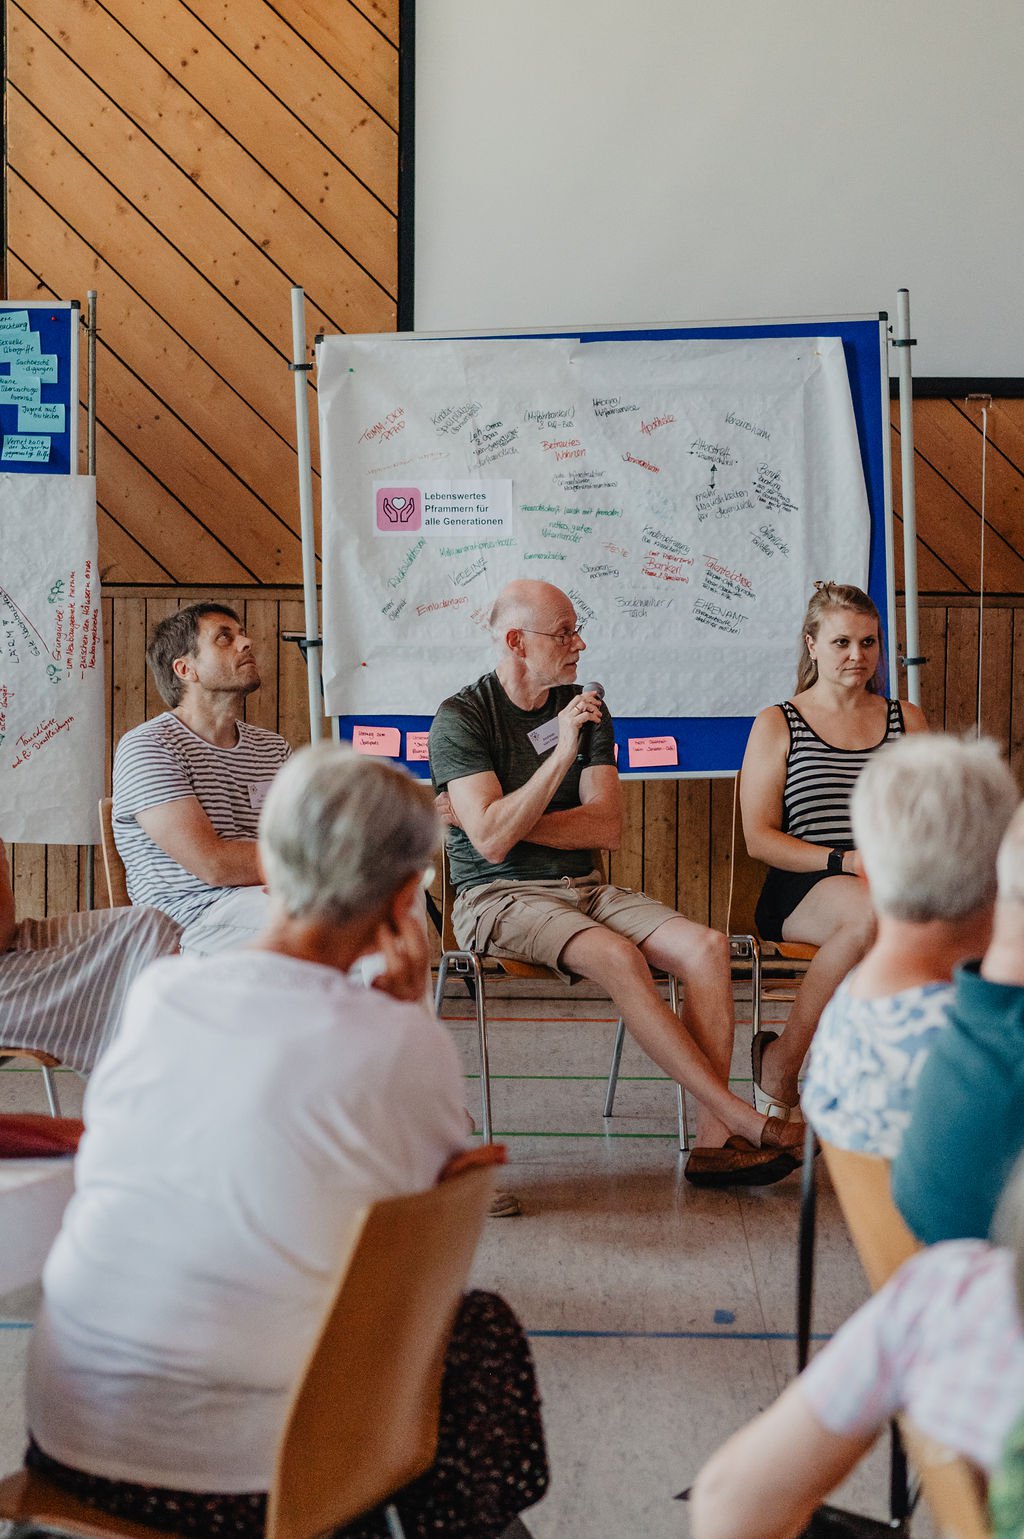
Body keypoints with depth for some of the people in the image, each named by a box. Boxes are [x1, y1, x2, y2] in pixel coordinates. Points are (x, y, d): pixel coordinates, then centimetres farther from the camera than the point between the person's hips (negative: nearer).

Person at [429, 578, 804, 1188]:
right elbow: (491, 840, -18)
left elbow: (608, 827, -1)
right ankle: (742, 1119, -26)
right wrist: (562, 752, -20)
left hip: (585, 889, 5)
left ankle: (714, 1142, -23)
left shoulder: (586, 708, 9)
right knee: (618, 956, -33)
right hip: (499, 898, -5)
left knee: (707, 945, -20)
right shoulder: (461, 718, -6)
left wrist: (505, 820, -11)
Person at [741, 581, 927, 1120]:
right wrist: (845, 861, -13)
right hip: (803, 889, -3)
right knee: (870, 914, -38)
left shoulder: (907, 719, 20)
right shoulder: (777, 725, 9)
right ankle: (778, 1067, -19)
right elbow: (759, 837, 1)